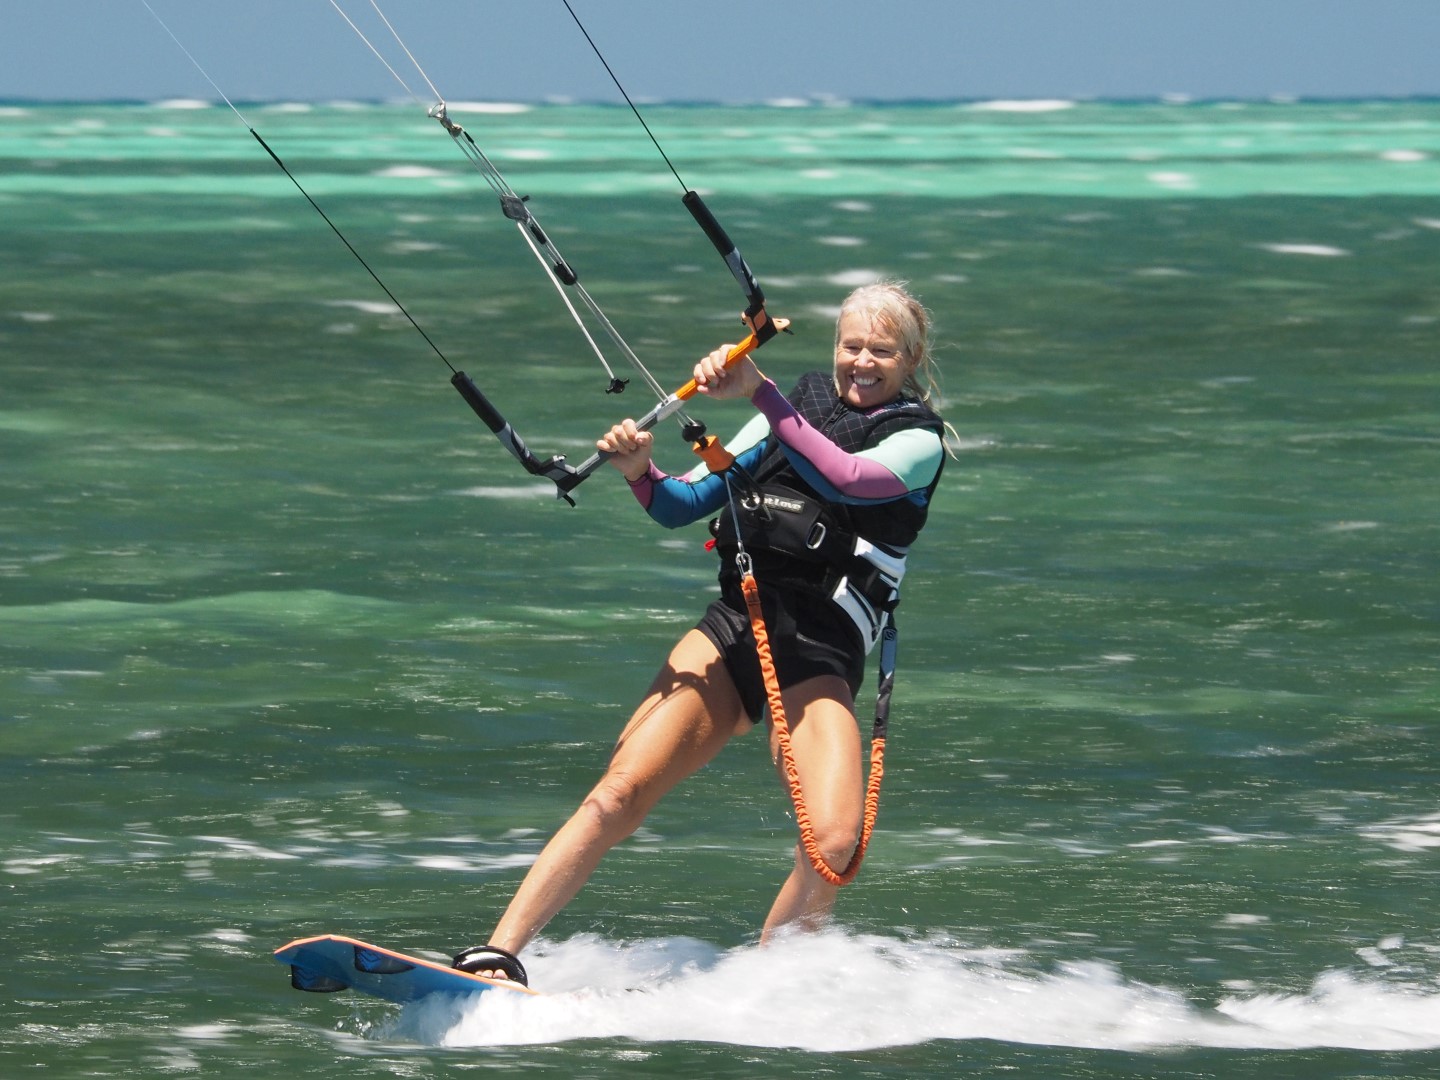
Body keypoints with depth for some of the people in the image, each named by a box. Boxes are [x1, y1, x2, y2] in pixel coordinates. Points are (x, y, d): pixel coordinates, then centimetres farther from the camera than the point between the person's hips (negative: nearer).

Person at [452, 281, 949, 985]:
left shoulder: (917, 439, 4)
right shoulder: (794, 412, 18)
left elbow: (844, 479, -18)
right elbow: (681, 505, 16)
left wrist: (759, 393, -25)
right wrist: (640, 472, -7)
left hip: (818, 664, -3)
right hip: (730, 634, 3)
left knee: (834, 841, -26)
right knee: (618, 795, -15)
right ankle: (497, 956, -18)